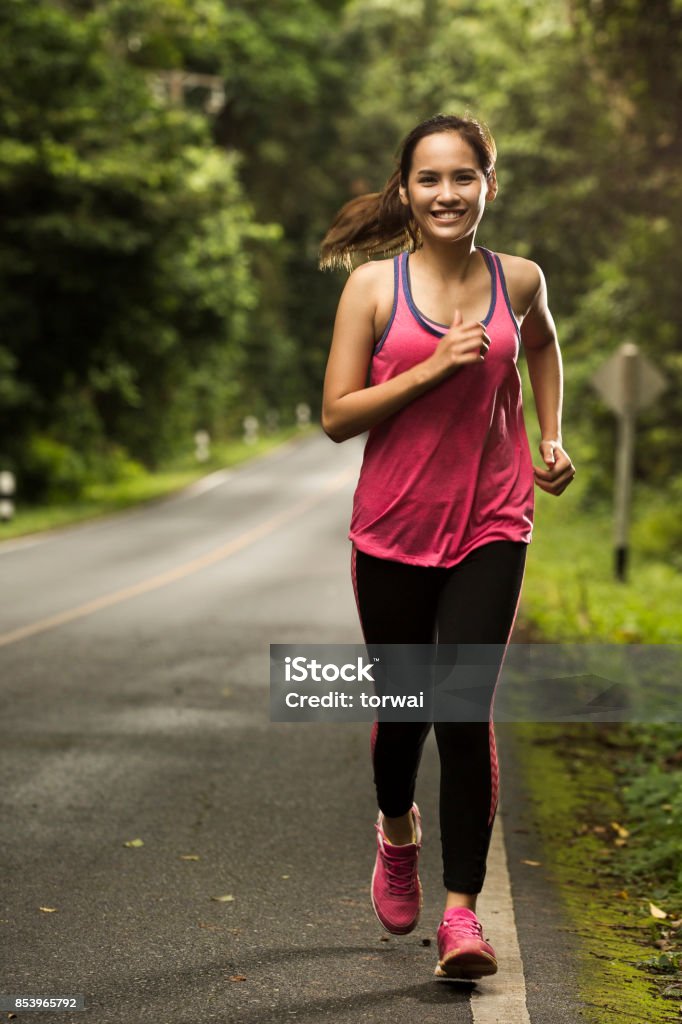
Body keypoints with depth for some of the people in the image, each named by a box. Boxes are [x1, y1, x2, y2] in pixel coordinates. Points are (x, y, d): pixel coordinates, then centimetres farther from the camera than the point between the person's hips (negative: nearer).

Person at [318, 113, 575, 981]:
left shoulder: (517, 281, 2)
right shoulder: (373, 285, -5)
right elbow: (337, 415, -8)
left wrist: (551, 438, 15)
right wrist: (434, 367, -19)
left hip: (490, 527, 0)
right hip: (393, 528, 0)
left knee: (466, 713, -11)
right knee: (402, 709, 12)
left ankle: (462, 911, -1)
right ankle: (397, 833, 45)